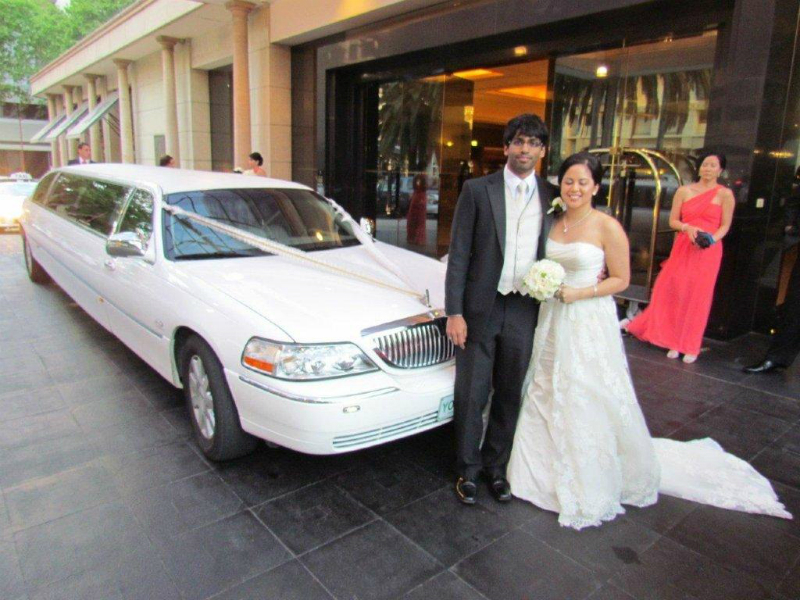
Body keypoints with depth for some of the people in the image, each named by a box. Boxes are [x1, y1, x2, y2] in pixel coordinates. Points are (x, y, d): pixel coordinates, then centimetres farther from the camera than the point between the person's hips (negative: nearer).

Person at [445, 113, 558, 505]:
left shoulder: (552, 197, 5)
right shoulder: (477, 190, -3)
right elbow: (459, 254, -6)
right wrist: (454, 312, -10)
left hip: (525, 311, 3)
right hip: (480, 309, -2)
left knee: (509, 395, 15)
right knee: (471, 396, 7)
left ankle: (496, 465, 34)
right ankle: (468, 468, 28)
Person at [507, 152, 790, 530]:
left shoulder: (607, 227, -11)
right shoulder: (552, 223, 6)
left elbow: (621, 279, -8)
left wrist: (579, 293, -18)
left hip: (589, 324, -6)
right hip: (552, 322, 6)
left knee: (588, 402, 2)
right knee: (545, 397, 13)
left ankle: (589, 487, 23)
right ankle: (546, 471, 33)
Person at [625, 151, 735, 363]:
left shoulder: (725, 194, 1)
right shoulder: (684, 191, 6)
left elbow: (725, 225, 1)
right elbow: (673, 220, 6)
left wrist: (712, 239, -17)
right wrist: (687, 228, -14)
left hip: (708, 252, -2)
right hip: (683, 248, 2)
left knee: (698, 297, 2)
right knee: (675, 292, 1)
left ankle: (690, 347, 14)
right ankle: (675, 341, 16)